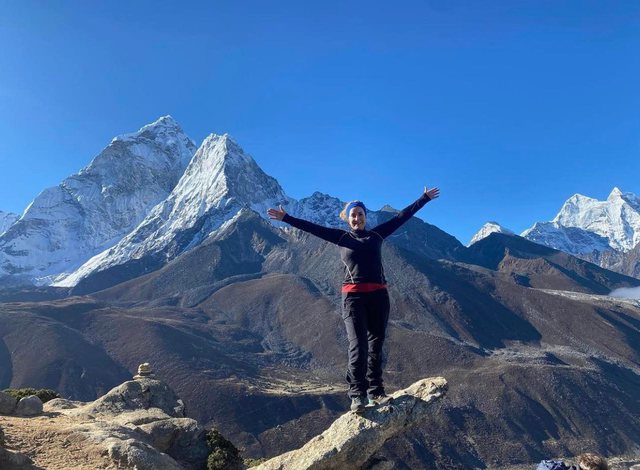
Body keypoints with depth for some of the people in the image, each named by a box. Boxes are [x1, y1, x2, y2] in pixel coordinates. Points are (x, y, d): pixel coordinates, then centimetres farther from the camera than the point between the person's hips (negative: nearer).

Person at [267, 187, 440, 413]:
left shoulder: (376, 235, 13)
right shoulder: (342, 237, 8)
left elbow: (401, 216, 16)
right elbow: (313, 228, 2)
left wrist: (424, 198, 20)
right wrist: (286, 218, -5)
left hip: (378, 295, 3)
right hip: (353, 296, -3)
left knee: (376, 345, 8)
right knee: (358, 345, -9)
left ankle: (376, 392, 16)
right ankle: (358, 395, -4)